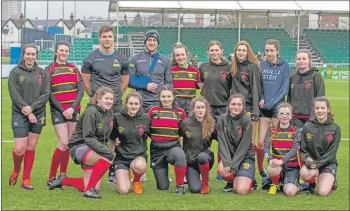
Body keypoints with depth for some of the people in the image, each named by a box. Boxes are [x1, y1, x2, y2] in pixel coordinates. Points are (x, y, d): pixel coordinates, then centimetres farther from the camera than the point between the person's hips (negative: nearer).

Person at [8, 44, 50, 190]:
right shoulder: (15, 72, -1)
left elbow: (46, 94, -2)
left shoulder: (43, 73, 6)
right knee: (20, 149, -8)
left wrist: (32, 107, -15)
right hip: (20, 115, -2)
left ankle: (26, 179, 15)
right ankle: (16, 171, 22)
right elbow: (14, 94, -8)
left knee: (31, 147, 6)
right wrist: (27, 111, -15)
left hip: (38, 114, 2)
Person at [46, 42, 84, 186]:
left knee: (69, 143, 2)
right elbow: (49, 93, -2)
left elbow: (80, 90, 5)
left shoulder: (74, 69, 11)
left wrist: (72, 108, -9)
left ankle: (63, 175, 14)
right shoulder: (49, 70, 2)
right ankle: (51, 178, -2)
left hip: (74, 110, 4)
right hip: (58, 110, -4)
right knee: (64, 143, -12)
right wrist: (62, 110, -11)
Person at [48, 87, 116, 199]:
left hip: (94, 150, 8)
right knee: (107, 159, -34)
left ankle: (64, 180, 25)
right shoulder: (91, 112, -18)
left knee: (94, 188, 2)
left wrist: (105, 148, -1)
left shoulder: (109, 113, 6)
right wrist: (107, 151, -29)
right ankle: (89, 188, -20)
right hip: (79, 147, -8)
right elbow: (88, 138, -23)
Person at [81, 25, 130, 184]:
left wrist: (116, 95, 9)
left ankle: (113, 171, 7)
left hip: (116, 104, 2)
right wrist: (94, 95, 4)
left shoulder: (121, 59, 8)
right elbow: (85, 81, 7)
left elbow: (125, 81, 16)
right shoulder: (91, 58, 2)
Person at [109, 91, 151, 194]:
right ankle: (122, 177, 21)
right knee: (123, 190, -18)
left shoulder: (146, 118, -4)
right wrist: (115, 140, -11)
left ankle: (137, 180, 0)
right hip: (122, 156, 0)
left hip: (139, 155, 0)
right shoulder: (117, 117, -5)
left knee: (139, 166, -38)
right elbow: (111, 137, 7)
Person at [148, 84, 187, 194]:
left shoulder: (180, 112, 0)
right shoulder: (153, 111, 0)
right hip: (157, 149, 1)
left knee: (180, 156, -40)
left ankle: (180, 185, -17)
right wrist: (154, 137, -2)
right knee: (163, 187, 2)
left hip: (173, 146, -1)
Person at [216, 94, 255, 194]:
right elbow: (222, 143, -11)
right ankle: (232, 181, 4)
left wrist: (233, 165, -21)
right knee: (221, 169, -32)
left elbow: (244, 146, -15)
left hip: (246, 157, -2)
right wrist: (227, 162, -23)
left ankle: (250, 179, 17)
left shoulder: (246, 121, -12)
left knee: (242, 190, -20)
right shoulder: (222, 119, -5)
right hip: (229, 155, 3)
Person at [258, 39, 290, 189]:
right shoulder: (262, 65, 8)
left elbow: (285, 88, -4)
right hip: (264, 108, 2)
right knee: (261, 142, -1)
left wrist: (272, 102, -12)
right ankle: (261, 172, 13)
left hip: (278, 107, -2)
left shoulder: (284, 66, 1)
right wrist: (261, 98, -6)